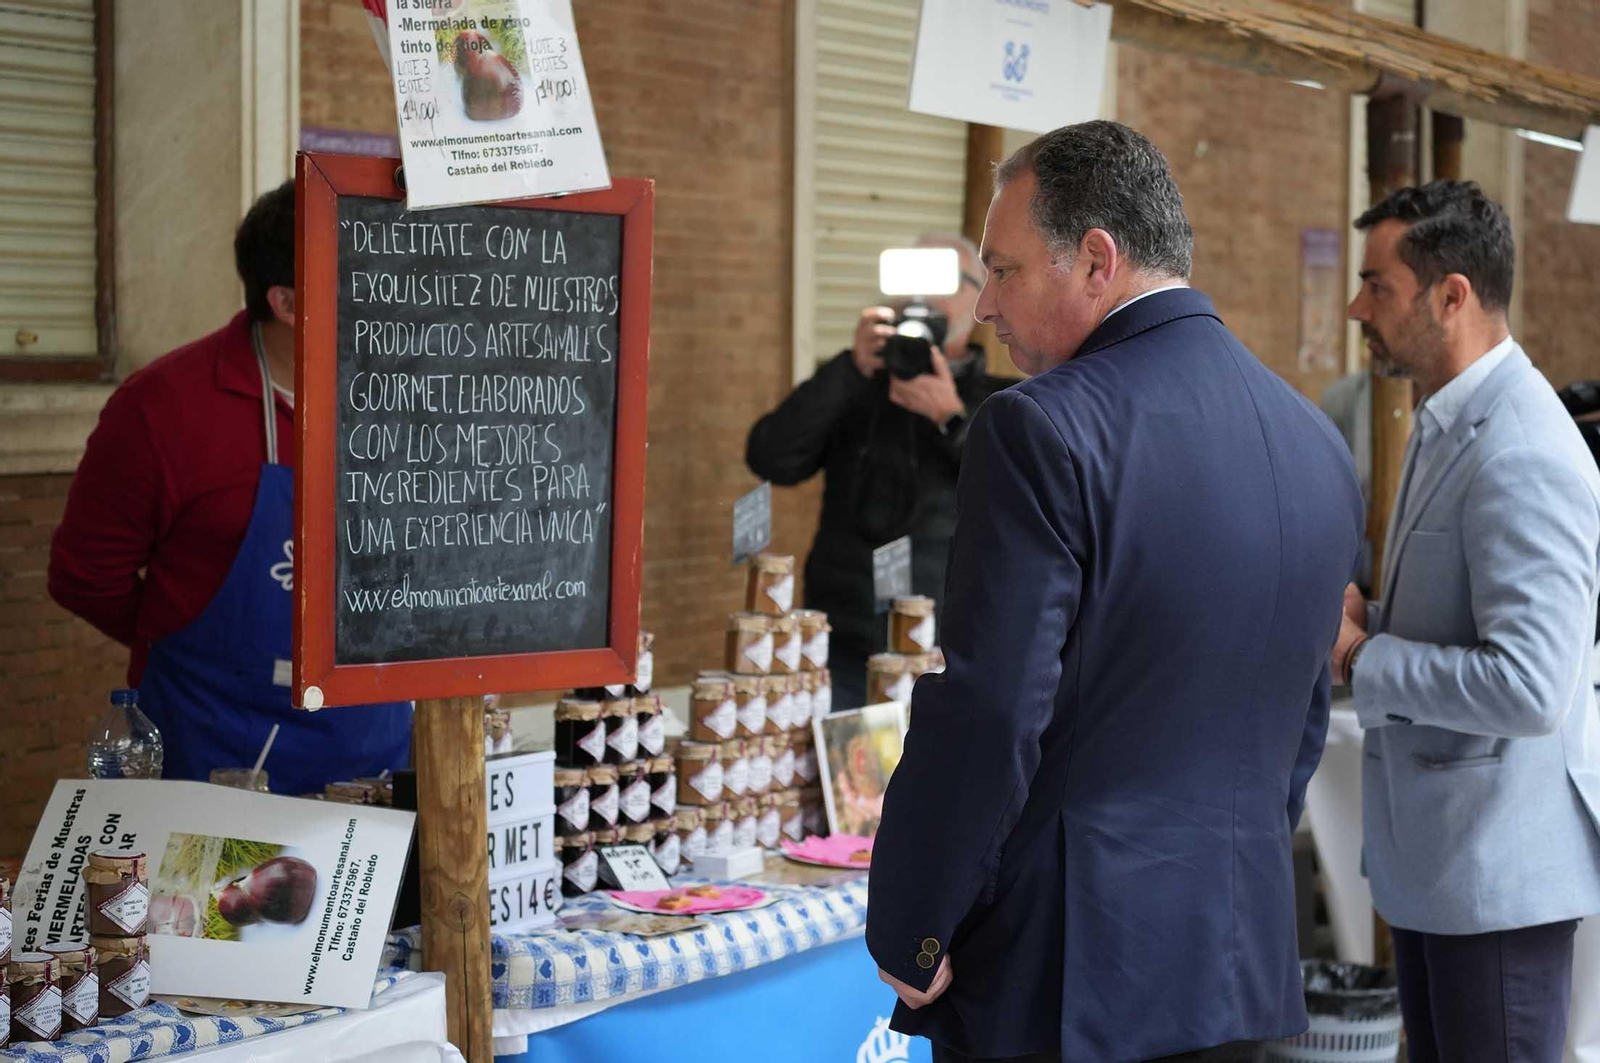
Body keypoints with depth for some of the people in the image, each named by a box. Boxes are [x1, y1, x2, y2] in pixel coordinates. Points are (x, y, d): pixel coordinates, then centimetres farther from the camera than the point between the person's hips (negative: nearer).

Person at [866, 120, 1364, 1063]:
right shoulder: (1318, 445, 8)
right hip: (1242, 967, 7)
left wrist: (910, 940, -9)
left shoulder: (1043, 432, -15)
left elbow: (987, 713, -18)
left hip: (1054, 981, -7)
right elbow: (1303, 718, 14)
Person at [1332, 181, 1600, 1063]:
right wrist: (1369, 617, 2)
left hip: (1498, 865, -10)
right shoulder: (1449, 423, 10)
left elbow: (1528, 685, -28)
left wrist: (1364, 659, -18)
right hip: (1430, 853, 10)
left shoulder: (1521, 454, -22)